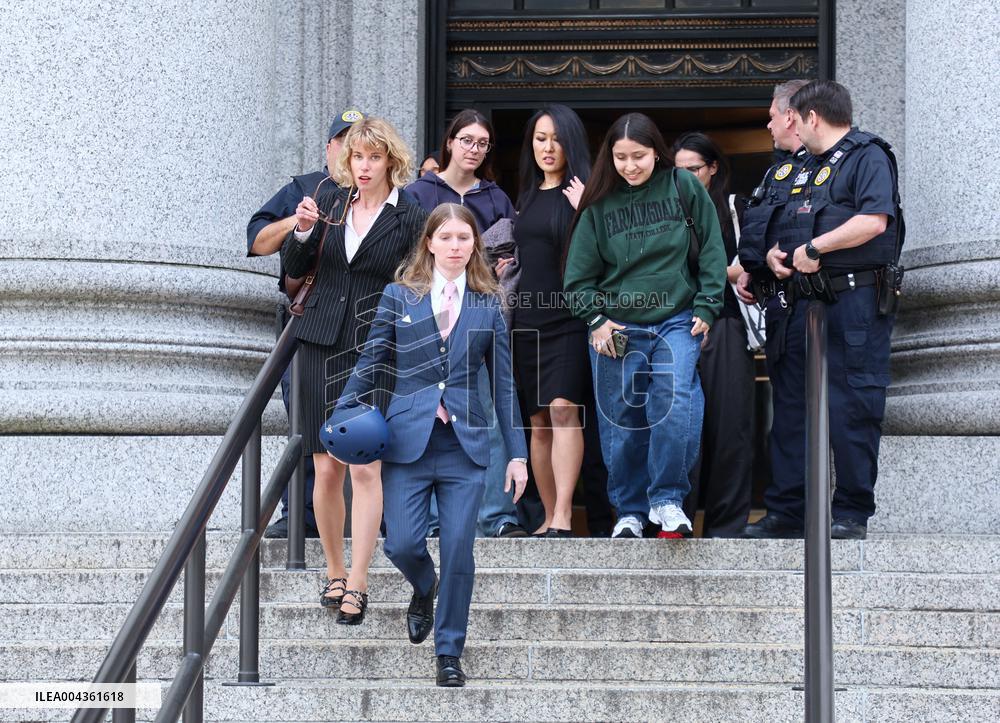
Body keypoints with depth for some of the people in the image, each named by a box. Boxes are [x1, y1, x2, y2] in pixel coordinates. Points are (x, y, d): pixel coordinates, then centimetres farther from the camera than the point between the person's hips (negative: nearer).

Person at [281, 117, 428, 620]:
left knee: (365, 467, -11)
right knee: (327, 470, 4)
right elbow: (294, 268, 12)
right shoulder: (330, 199, 9)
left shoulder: (409, 216, -1)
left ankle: (357, 585, -8)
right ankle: (334, 571, 20)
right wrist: (303, 232, -7)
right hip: (323, 346, 3)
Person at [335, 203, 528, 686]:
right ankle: (423, 591, 29)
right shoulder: (399, 296, 5)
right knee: (402, 544, -8)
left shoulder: (488, 305, 8)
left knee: (458, 550, -5)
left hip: (465, 445, 0)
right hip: (407, 440, 0)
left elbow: (502, 383, 9)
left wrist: (517, 453, 6)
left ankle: (449, 652, 10)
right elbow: (371, 362, 8)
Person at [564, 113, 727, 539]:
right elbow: (579, 276, 9)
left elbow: (711, 252, 6)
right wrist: (596, 319, -2)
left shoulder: (684, 188, 2)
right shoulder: (600, 203, 4)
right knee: (622, 423, 4)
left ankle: (667, 499, -9)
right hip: (617, 328, 2)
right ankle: (629, 511, 17)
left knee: (675, 403, -21)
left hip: (677, 321, -1)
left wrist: (706, 308, 0)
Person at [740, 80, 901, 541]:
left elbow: (874, 221, -17)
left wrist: (813, 249, -13)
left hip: (854, 304, -8)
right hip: (800, 304, 8)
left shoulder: (867, 156, -2)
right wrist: (774, 254, 6)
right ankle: (786, 512, 12)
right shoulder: (802, 168, 23)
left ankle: (853, 514, -2)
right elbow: (780, 231, 29)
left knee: (852, 411, -7)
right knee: (789, 408, 7)